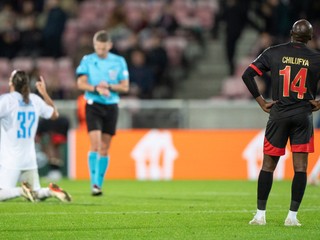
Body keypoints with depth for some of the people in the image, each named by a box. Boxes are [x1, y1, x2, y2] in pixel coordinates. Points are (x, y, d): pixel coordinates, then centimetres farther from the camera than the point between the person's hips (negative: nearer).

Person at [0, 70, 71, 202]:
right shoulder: (35, 100, 7)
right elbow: (54, 114, 22)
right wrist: (44, 93, 30)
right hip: (30, 160, 6)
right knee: (36, 194, 16)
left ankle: (22, 191, -27)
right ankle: (51, 190, -11)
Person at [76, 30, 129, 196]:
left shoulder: (119, 62, 4)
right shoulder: (87, 60, 1)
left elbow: (125, 87, 3)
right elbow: (81, 84, -4)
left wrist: (108, 86, -14)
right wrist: (96, 88, -21)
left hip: (111, 106, 2)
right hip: (93, 106, -2)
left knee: (105, 148, 6)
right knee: (95, 144, -15)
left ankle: (99, 184, 15)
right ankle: (94, 183, -16)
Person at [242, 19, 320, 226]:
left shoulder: (273, 53, 1)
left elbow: (247, 75, -3)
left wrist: (261, 101, 2)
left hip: (279, 115, 1)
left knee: (268, 166, 8)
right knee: (300, 167, 3)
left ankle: (260, 214, 7)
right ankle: (292, 216, -1)